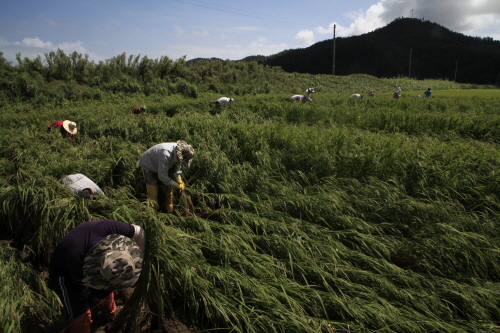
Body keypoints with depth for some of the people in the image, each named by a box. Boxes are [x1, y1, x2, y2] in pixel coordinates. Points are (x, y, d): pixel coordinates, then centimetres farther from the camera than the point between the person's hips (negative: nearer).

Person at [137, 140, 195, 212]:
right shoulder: (166, 154, -45)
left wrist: (179, 178, -13)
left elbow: (177, 164, 1)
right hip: (148, 166, -7)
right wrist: (177, 185, -31)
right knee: (153, 193, -8)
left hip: (161, 166, 7)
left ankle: (170, 211, 23)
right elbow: (162, 176, -39)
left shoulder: (178, 150, -20)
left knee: (168, 189, 8)